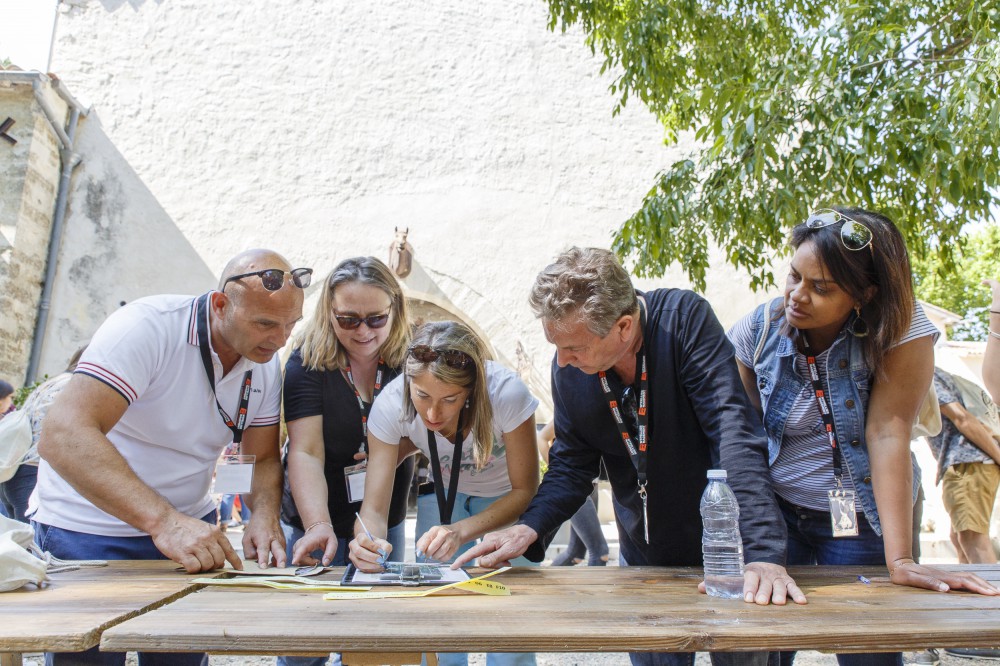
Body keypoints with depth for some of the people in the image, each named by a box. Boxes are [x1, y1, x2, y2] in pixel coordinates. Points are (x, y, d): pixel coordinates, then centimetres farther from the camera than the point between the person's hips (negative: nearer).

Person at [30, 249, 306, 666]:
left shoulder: (267, 364, -5)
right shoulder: (147, 327, -25)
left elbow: (264, 459, 2)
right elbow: (63, 436, -35)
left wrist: (265, 515, -19)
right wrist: (164, 520, -43)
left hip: (190, 526, 6)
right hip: (88, 534, -5)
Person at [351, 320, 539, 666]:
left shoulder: (506, 393, -35)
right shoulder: (391, 404, -29)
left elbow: (524, 490, -23)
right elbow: (374, 508, -24)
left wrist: (461, 531, -37)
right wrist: (367, 540, -47)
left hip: (508, 499, -2)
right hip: (444, 492, 2)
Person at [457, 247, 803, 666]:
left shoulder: (685, 320, -23)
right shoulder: (568, 365, -11)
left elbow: (736, 438, -28)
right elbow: (572, 463, 0)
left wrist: (764, 553, -35)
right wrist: (530, 528, -16)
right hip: (644, 560, 3)